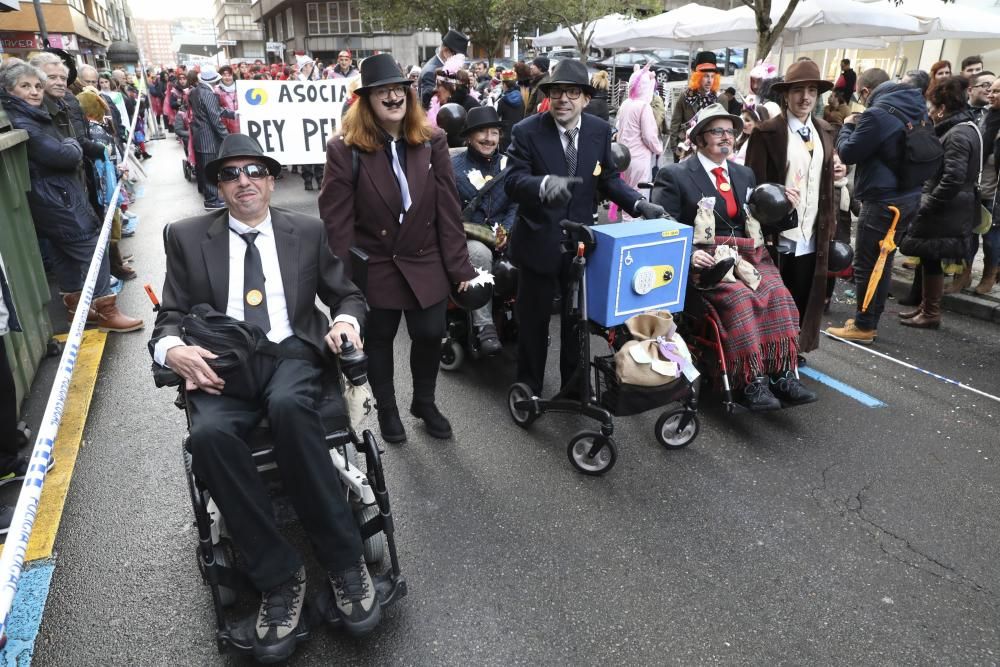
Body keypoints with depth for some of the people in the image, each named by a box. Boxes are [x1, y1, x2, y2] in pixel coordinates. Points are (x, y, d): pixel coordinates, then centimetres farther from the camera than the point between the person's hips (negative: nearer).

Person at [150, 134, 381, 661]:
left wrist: (346, 319, -8)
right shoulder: (187, 237, 13)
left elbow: (346, 294, 17)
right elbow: (170, 316, 11)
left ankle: (344, 560, -23)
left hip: (292, 352, -1)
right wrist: (173, 349, -13)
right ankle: (278, 576, -18)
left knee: (288, 405, -37)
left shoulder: (308, 232, 14)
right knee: (209, 434, -33)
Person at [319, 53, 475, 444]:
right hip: (373, 269, -2)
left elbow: (448, 209, -4)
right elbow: (336, 220, -11)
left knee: (430, 335, 9)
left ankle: (424, 402, 38)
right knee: (378, 341, 15)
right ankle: (387, 409, 40)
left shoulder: (432, 141, -4)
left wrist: (459, 266, -3)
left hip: (426, 265, 2)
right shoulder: (345, 150, -12)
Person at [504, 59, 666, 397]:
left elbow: (608, 178, 7)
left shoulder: (600, 131, -1)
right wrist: (545, 183, -43)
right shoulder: (527, 131, -12)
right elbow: (513, 182, -22)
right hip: (539, 242, -3)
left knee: (578, 318, 16)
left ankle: (574, 387, 34)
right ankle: (528, 388, 29)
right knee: (533, 320, 10)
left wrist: (639, 204, -10)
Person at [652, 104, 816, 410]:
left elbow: (757, 221, 24)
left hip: (747, 254, 6)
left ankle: (783, 374, -21)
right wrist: (689, 254, -20)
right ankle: (751, 383, -27)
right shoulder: (674, 176, 1)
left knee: (778, 293, -22)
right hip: (705, 259, -5)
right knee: (739, 297, -31)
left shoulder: (745, 174, 20)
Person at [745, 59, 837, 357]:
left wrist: (830, 221, 8)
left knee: (803, 301, 12)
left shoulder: (825, 132, 11)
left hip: (812, 238, 5)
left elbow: (827, 183, 13)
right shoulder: (767, 132, -7)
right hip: (777, 237, -5)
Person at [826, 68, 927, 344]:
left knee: (866, 264, 0)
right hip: (908, 196, 9)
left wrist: (847, 126, 7)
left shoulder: (877, 114, -18)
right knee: (883, 261, 16)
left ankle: (863, 327, 8)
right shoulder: (917, 108, 11)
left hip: (883, 200, -9)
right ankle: (870, 320, 25)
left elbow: (848, 153, -12)